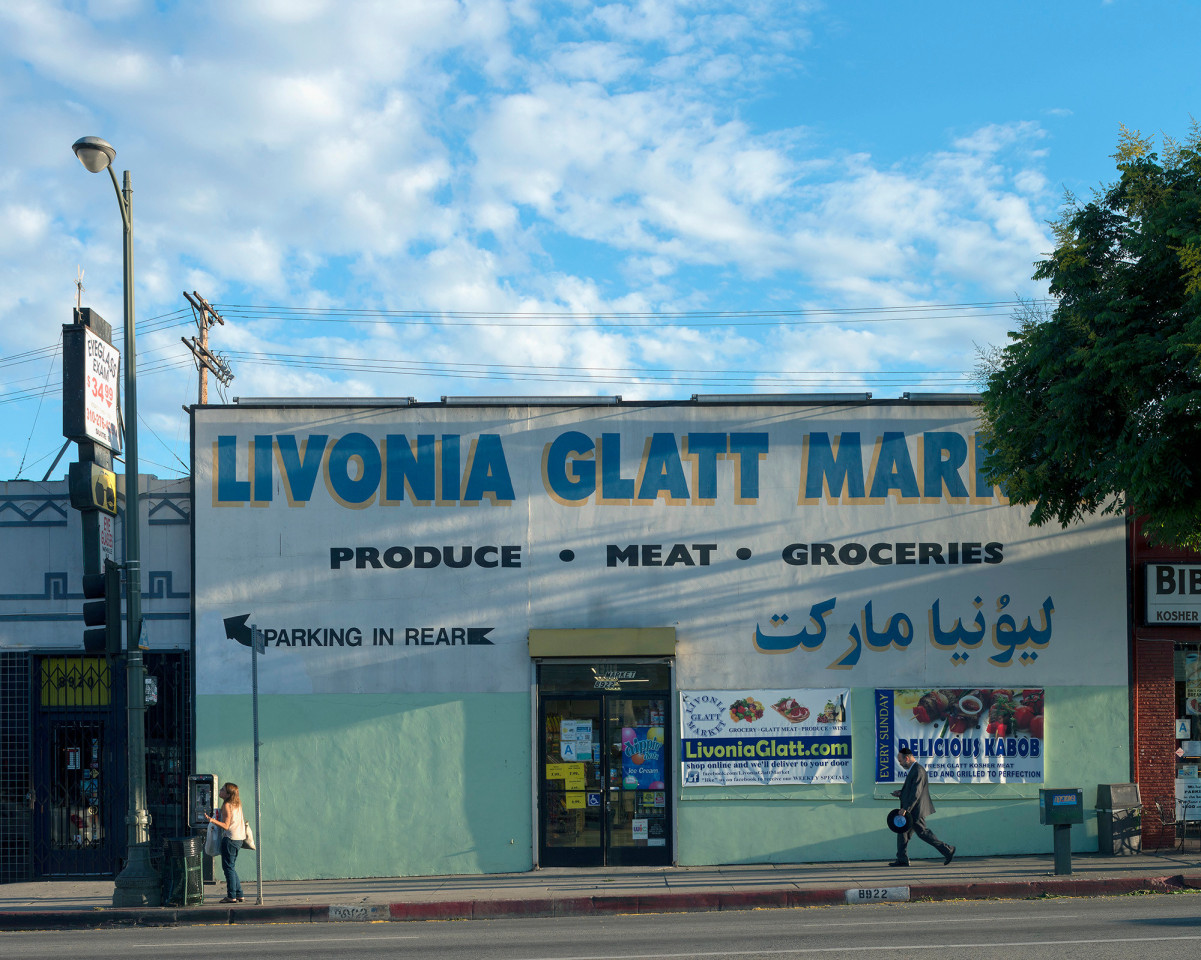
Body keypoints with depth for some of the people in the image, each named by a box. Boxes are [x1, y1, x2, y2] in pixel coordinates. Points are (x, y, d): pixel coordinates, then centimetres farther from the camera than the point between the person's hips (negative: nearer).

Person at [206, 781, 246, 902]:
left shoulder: (227, 805, -13)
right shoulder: (237, 804, 13)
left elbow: (226, 826, -17)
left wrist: (213, 820, -30)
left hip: (230, 838, -9)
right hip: (239, 838, 9)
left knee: (228, 867, -6)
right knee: (231, 867, 16)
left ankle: (231, 896, -8)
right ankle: (239, 895, 15)